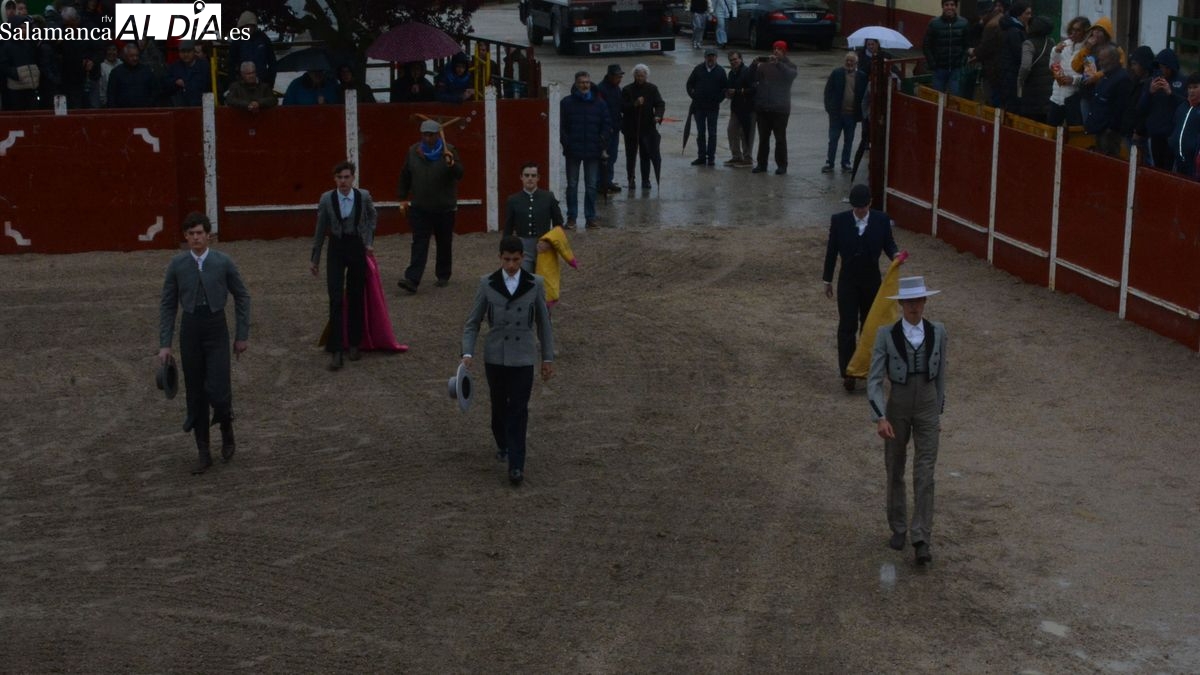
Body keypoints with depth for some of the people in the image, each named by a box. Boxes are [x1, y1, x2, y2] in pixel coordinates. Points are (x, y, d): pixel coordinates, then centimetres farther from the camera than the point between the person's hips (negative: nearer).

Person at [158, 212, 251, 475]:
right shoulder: (177, 265, -1)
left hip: (216, 330, -2)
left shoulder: (223, 262, -5)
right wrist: (165, 343, -1)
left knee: (217, 390, -12)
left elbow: (242, 297, 4)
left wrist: (243, 335, 3)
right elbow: (168, 305, 3)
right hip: (190, 330, 2)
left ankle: (227, 429, 21)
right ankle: (203, 453, 16)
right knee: (195, 393, 6)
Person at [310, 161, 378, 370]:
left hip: (357, 248, 1)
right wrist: (314, 258, 7)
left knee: (355, 298, 10)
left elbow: (372, 217, 15)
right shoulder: (327, 199, -8)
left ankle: (354, 344, 25)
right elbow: (320, 229, 2)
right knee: (336, 300, -7)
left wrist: (369, 240, 6)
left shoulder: (364, 196, -7)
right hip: (336, 249, -1)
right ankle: (335, 351, -6)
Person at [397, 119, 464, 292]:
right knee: (419, 243, -8)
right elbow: (405, 176, 10)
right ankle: (412, 280, -16)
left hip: (444, 207, -1)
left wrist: (451, 164, -34)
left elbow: (459, 174, -14)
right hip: (420, 207, 1)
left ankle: (443, 276, 25)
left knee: (444, 242, 10)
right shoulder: (413, 151, 2)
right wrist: (403, 199, 8)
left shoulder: (448, 151, -6)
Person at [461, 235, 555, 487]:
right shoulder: (487, 284, -3)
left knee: (518, 410, -6)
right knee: (499, 406, 14)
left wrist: (548, 358, 7)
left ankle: (516, 466, -6)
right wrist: (467, 353, -10)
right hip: (495, 356, 1)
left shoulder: (535, 284, -3)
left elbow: (544, 322, 6)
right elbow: (473, 322, 2)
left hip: (523, 358, -1)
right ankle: (502, 444, 41)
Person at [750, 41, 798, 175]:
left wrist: (778, 63, -31)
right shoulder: (764, 66, 8)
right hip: (763, 108, 3)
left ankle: (781, 165, 7)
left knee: (780, 138, 1)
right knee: (763, 138, 10)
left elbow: (791, 74, -21)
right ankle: (762, 164, 17)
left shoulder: (788, 66, 1)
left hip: (780, 109, -3)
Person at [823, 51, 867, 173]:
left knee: (849, 141, 10)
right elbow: (828, 90, 0)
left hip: (852, 114, 1)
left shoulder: (862, 76, 1)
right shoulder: (836, 73, -1)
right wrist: (829, 107, -7)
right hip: (837, 113, -1)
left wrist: (860, 112, -3)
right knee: (833, 139, 2)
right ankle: (829, 163, 8)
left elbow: (864, 94, 4)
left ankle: (845, 163, 19)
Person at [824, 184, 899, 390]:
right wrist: (827, 280, 4)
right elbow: (832, 250, -1)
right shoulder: (839, 220, -8)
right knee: (847, 327, -4)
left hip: (872, 280, 1)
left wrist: (895, 255, -24)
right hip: (848, 280, -1)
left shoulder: (882, 220, -7)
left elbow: (888, 244, 1)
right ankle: (847, 372, -2)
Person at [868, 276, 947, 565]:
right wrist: (879, 418, -25)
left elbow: (940, 374, 7)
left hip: (927, 408, 0)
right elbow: (874, 380, -14)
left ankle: (921, 541, -6)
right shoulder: (886, 334, -12)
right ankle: (898, 528, 33)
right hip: (897, 408, 0)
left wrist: (939, 411, 11)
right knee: (895, 471, 13)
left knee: (924, 474, -7)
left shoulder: (937, 331, -5)